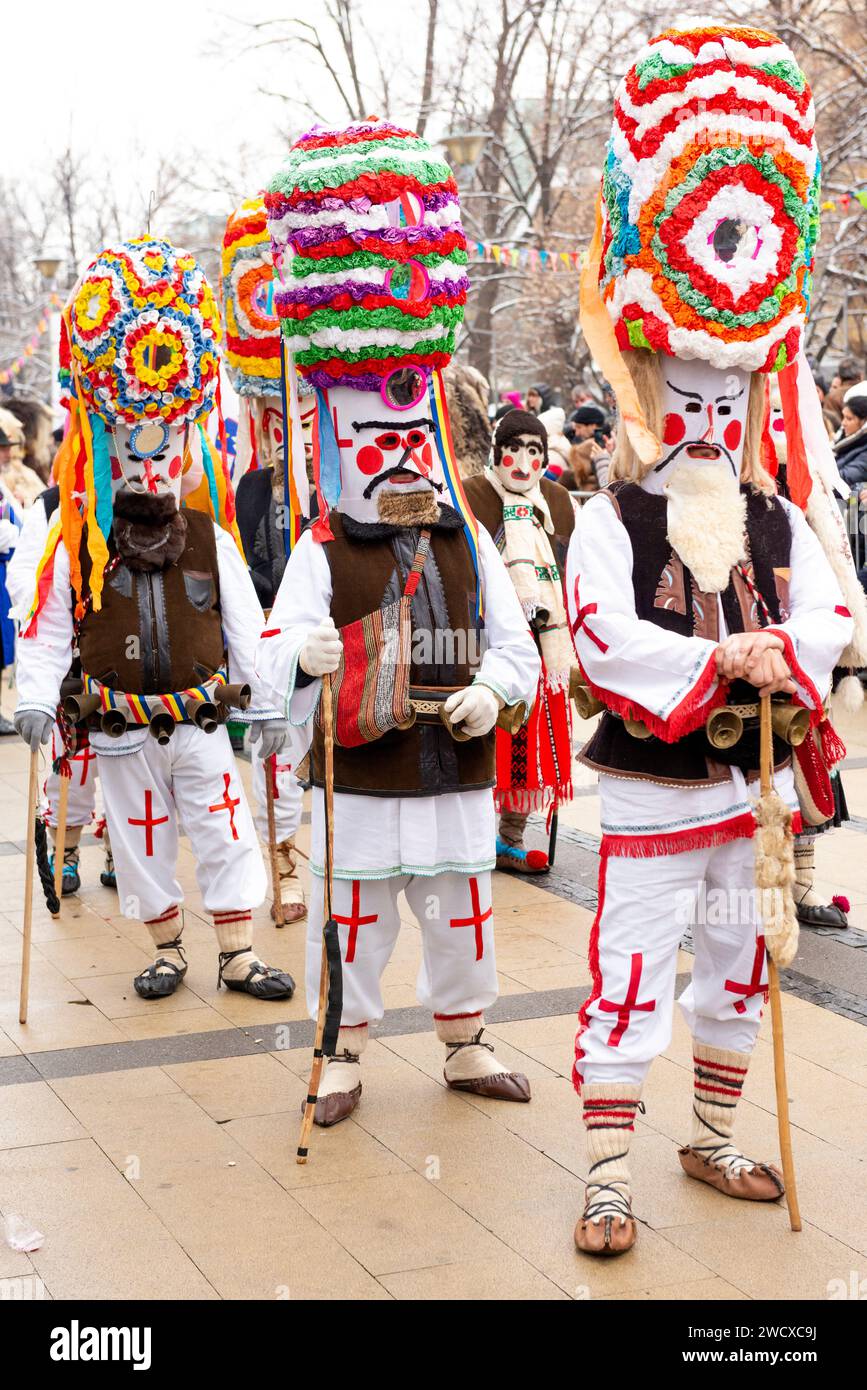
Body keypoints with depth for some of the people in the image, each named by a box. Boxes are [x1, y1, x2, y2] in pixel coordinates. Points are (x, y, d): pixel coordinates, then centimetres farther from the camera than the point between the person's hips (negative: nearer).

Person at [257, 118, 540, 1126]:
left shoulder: (472, 550, 4)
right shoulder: (321, 554, -6)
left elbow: (515, 648, 4)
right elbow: (273, 662, -13)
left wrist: (492, 689, -17)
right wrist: (302, 655, -36)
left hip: (457, 784, 3)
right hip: (357, 788, -3)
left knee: (460, 919, 16)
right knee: (351, 923, 8)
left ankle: (465, 1044, 35)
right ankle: (343, 1053, 26)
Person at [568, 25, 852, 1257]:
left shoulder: (778, 521, 6)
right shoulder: (611, 524, -9)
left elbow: (830, 621, -4)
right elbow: (606, 640, -24)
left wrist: (770, 655, -24)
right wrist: (731, 659, -24)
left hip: (753, 784, 6)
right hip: (651, 789, -5)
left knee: (738, 972, 17)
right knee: (626, 978, -2)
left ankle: (714, 1139, 34)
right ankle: (609, 1172, 7)